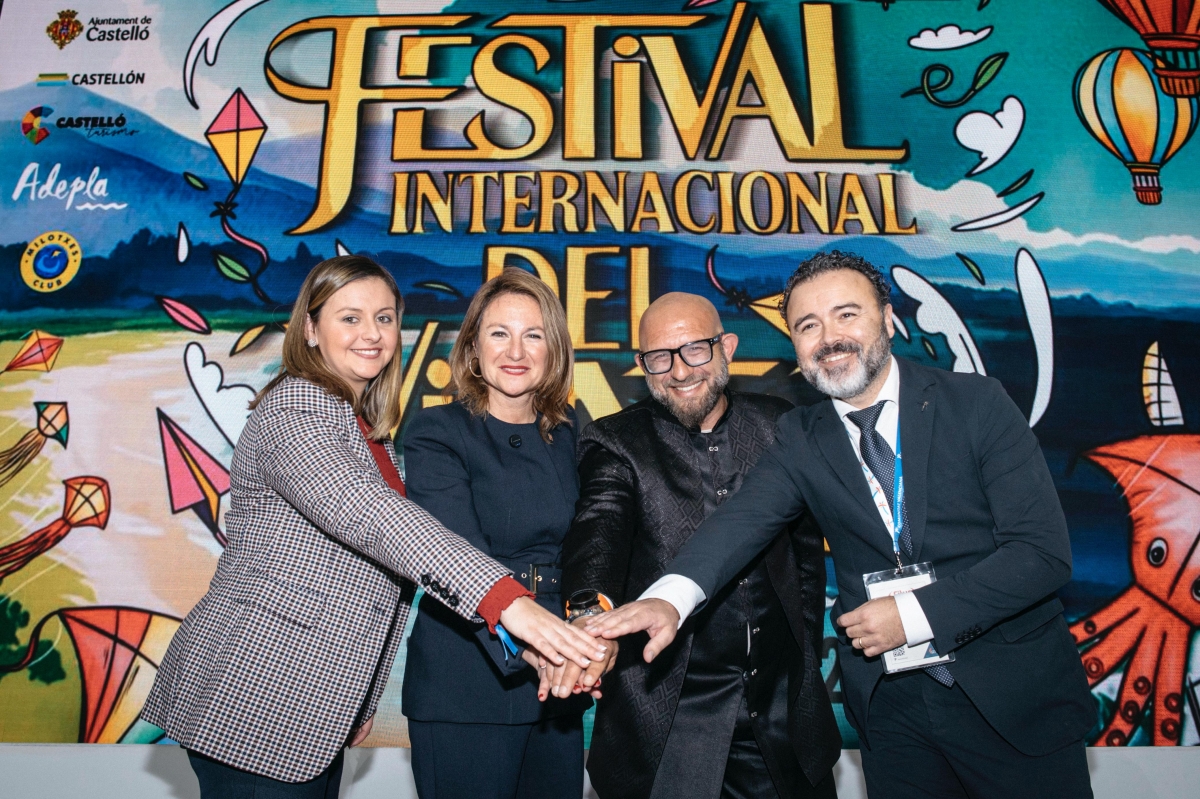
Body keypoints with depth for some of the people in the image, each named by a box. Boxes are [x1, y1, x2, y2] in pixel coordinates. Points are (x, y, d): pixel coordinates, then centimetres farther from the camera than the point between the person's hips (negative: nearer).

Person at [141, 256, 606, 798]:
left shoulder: (368, 428, 13)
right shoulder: (294, 408, -15)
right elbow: (370, 516, -32)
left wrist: (360, 702, 15)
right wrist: (504, 599, -41)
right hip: (254, 702, -8)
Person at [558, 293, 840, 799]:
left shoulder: (780, 425, 2)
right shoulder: (616, 444, -6)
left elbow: (807, 547, 9)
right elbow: (598, 529, -24)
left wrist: (806, 655, 9)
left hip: (782, 702, 3)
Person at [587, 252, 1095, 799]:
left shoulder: (977, 403, -9)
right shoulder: (800, 440, -2)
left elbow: (1044, 550, -14)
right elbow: (744, 517, -19)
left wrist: (914, 614, -21)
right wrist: (670, 596, -38)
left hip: (1015, 696, -1)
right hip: (891, 706, 2)